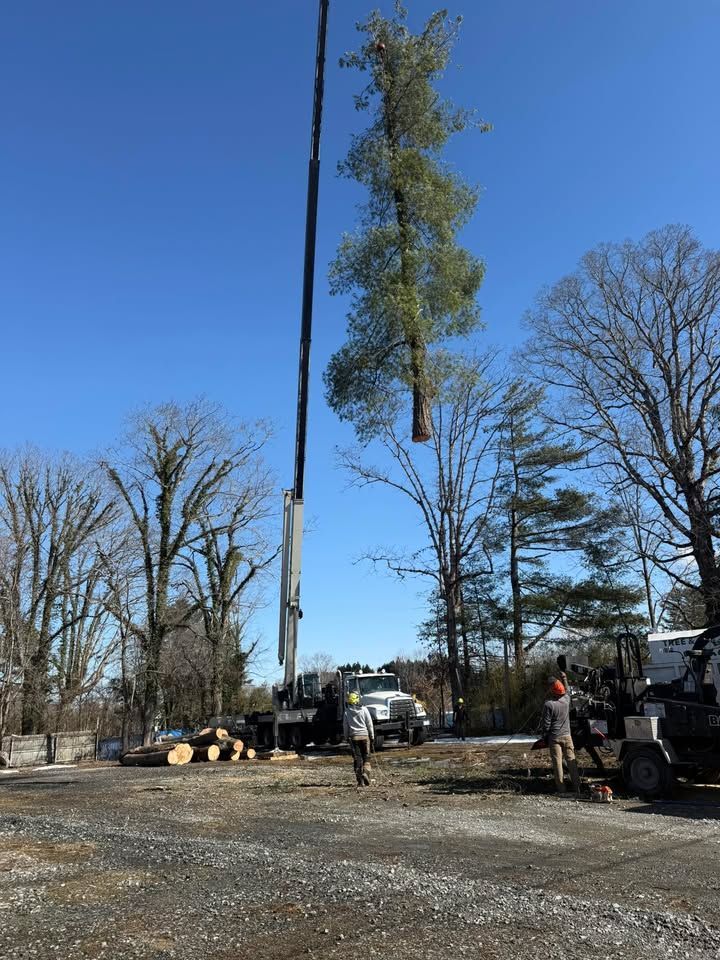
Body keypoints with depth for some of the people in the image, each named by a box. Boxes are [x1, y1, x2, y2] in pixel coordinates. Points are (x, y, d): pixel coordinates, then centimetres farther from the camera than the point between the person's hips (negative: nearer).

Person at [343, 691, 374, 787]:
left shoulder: (347, 712, 0)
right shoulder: (364, 709, -2)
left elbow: (345, 726, 4)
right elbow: (369, 724, 0)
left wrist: (347, 737, 15)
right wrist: (372, 737, 7)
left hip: (354, 737, 1)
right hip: (364, 735, -1)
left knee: (357, 759, 5)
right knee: (366, 757, 9)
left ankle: (360, 781, 4)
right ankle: (366, 772, -15)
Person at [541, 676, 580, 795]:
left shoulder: (549, 704, -15)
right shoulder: (566, 700, -2)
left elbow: (546, 724, -12)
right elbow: (567, 691, 24)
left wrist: (545, 738, 0)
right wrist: (564, 678, 36)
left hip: (554, 738, -4)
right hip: (567, 736, 4)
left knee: (557, 763, 1)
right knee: (571, 761, 9)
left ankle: (561, 789, 3)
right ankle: (577, 787, 10)